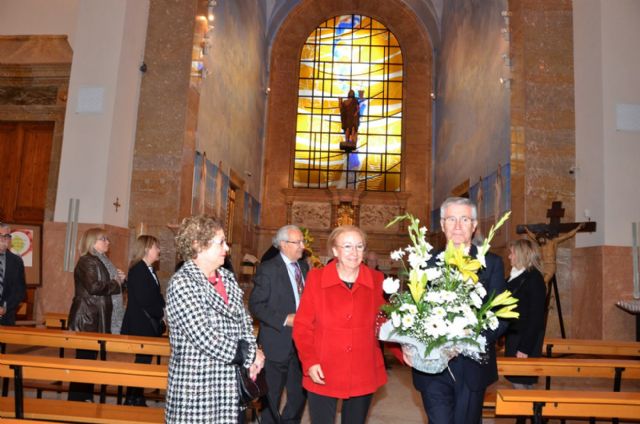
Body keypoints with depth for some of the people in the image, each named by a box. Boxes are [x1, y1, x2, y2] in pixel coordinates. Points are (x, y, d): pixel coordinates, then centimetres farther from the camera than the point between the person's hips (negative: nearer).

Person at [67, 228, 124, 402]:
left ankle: (85, 397, 19)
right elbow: (94, 287, -26)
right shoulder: (87, 261, -13)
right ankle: (77, 398, 2)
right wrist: (116, 284, -12)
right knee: (85, 357, -5)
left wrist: (117, 279, 5)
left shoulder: (100, 261, 17)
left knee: (90, 357, 12)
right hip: (87, 318, -9)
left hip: (95, 318, 9)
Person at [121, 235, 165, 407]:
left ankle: (137, 398, 19)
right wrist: (161, 313, -9)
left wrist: (161, 312, -2)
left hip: (150, 325, 8)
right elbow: (143, 300, -20)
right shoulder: (137, 270, -14)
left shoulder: (148, 270, 13)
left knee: (144, 361, 11)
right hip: (140, 326, -8)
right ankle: (133, 399, 9)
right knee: (142, 361, -2)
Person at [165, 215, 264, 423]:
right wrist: (250, 355, -12)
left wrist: (252, 354, -5)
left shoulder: (227, 278, 8)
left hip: (233, 384, 7)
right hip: (197, 387, -6)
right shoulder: (182, 283, -14)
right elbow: (205, 338, -21)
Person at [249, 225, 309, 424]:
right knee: (271, 399, 10)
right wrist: (284, 319, -20)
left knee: (299, 395, 15)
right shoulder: (268, 269, -11)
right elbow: (256, 305, -14)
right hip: (277, 343, -5)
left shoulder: (303, 266, 8)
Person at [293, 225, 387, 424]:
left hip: (363, 375, 2)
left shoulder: (376, 280, -1)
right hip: (323, 375, -2)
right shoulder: (316, 278, -6)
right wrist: (309, 362, -13)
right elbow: (302, 325, -4)